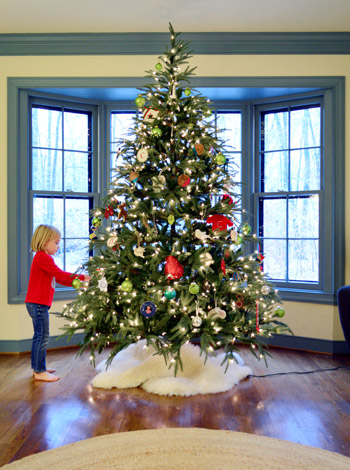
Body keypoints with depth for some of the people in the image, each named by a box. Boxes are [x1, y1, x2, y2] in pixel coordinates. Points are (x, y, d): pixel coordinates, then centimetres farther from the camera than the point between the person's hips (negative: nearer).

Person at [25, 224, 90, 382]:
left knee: (39, 336, 17)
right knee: (43, 337, -5)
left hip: (37, 304, 11)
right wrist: (82, 277, -15)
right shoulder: (43, 257, -15)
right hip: (37, 303, -11)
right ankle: (40, 371, 4)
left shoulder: (42, 258, 18)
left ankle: (37, 367, 27)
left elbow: (58, 278, 17)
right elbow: (60, 274, -21)